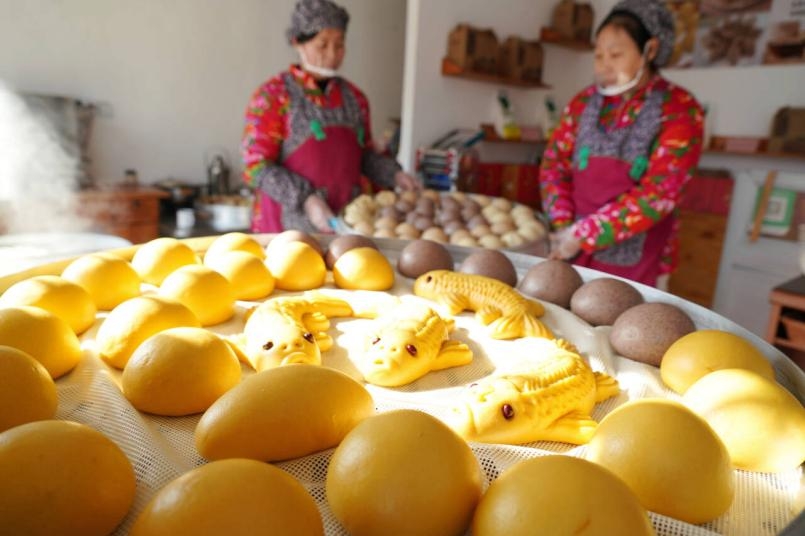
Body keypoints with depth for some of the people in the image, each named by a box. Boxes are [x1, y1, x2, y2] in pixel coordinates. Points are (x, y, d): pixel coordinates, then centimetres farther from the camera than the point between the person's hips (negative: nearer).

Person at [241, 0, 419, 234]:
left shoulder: (354, 97, 8)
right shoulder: (272, 95, -5)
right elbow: (257, 166, -10)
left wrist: (394, 175, 0)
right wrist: (306, 200, -21)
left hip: (346, 223, 4)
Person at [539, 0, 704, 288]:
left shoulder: (680, 109, -6)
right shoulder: (584, 102, 4)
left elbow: (658, 194, -14)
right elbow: (554, 163, 3)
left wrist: (584, 235, -18)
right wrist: (563, 227, -11)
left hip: (636, 259, -3)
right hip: (573, 249, 3)